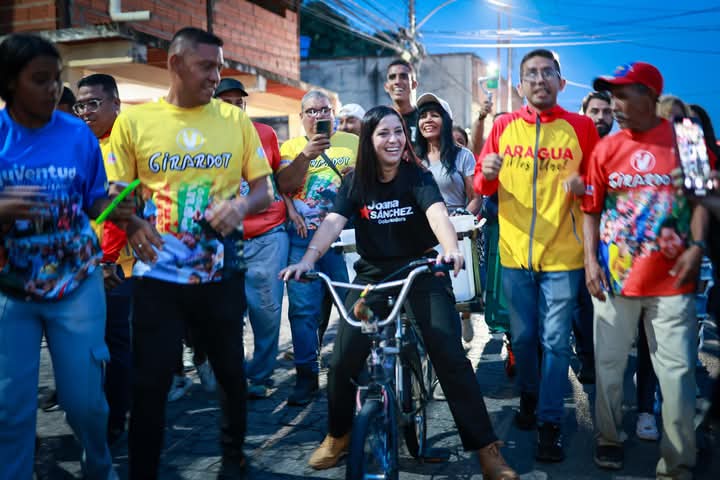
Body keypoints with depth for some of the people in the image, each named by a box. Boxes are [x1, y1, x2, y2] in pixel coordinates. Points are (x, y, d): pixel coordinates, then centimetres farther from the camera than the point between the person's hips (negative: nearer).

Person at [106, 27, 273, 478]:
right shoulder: (133, 120, -1)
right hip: (157, 274, -1)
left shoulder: (235, 120, 2)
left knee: (231, 369, 15)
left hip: (221, 272, 2)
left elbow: (265, 188, 5)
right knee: (150, 381, 2)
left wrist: (241, 206, -17)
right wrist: (133, 224, -19)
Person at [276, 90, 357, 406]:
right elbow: (284, 185, -3)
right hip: (303, 237, 0)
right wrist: (306, 155, -15)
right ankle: (306, 374, 8)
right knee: (303, 307, -2)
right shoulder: (291, 146, 12)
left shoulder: (352, 142, 12)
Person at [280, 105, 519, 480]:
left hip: (421, 273, -2)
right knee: (343, 360, -7)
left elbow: (437, 213, -25)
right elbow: (332, 223, -15)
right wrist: (307, 260, -35)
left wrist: (451, 250, -47)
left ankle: (486, 448, 1)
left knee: (451, 357, -12)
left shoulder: (417, 177, -7)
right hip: (372, 276, 2)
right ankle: (338, 435, 19)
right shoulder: (355, 183, 0)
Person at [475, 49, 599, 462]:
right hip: (515, 252, 2)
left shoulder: (581, 127, -1)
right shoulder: (503, 126, 4)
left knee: (556, 341, 2)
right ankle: (529, 397, 37)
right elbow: (482, 186, 6)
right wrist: (488, 175, -16)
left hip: (563, 254, -2)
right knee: (523, 336, 15)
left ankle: (551, 423, 13)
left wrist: (583, 187, -17)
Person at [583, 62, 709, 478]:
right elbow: (592, 210, 6)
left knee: (677, 371, 4)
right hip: (615, 274, 2)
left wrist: (697, 247, -9)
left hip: (672, 278, -1)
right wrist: (591, 260, -3)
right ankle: (610, 439, 28)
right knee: (609, 364, 9)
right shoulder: (607, 148, 3)